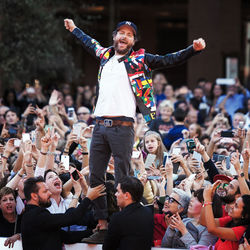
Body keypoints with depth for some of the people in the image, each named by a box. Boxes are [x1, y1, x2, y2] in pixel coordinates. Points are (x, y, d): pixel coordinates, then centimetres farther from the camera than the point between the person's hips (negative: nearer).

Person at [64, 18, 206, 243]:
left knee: (122, 180, -6)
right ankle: (102, 226, 11)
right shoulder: (105, 56, 18)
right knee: (95, 178, 5)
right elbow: (90, 43, 38)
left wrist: (194, 49, -15)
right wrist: (74, 28, 53)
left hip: (122, 127, -5)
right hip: (100, 126, 5)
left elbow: (168, 60, -2)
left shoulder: (139, 60, 4)